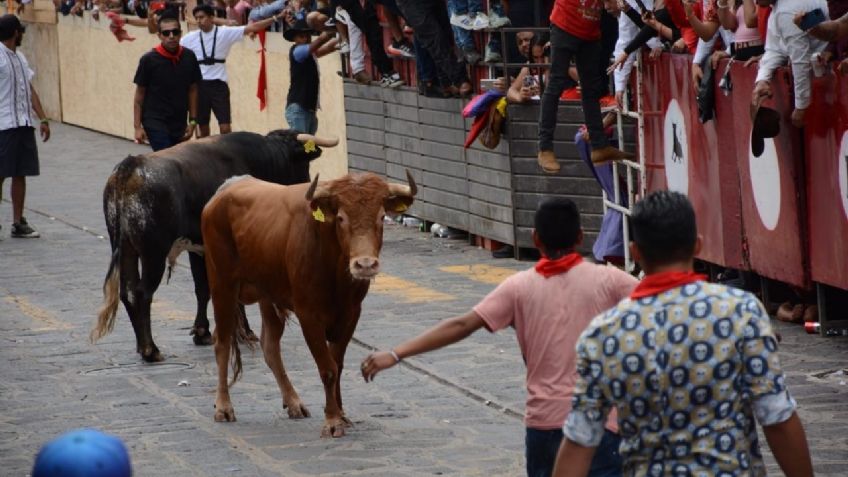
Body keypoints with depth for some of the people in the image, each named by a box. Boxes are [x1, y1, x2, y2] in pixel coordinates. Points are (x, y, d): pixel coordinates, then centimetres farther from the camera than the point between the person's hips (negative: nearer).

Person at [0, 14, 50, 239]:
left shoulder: (20, 57, 16)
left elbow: (30, 90, 19)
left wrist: (43, 119, 14)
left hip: (24, 124, 8)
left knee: (20, 174, 9)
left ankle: (18, 223, 14)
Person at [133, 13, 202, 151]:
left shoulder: (189, 57, -1)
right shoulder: (149, 60, -11)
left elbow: (192, 90, 9)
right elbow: (139, 95, -5)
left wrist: (192, 121, 6)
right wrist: (137, 126, -7)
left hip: (179, 124, 5)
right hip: (155, 123, -5)